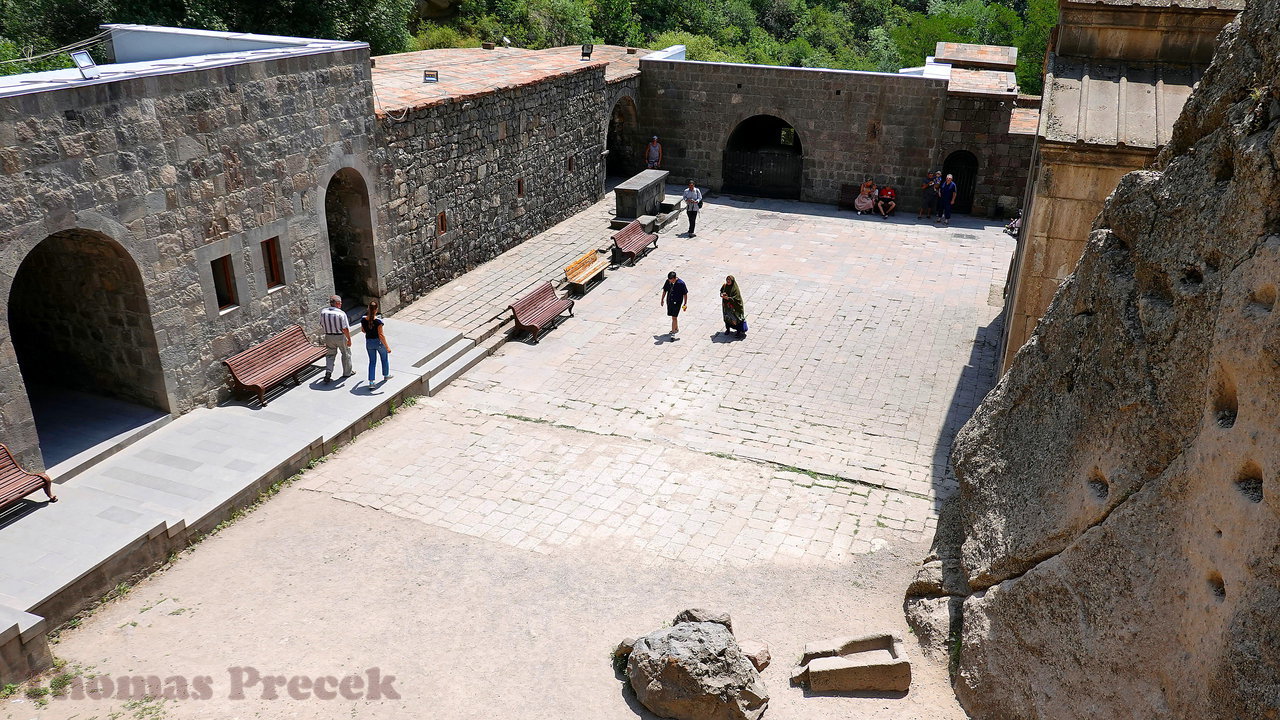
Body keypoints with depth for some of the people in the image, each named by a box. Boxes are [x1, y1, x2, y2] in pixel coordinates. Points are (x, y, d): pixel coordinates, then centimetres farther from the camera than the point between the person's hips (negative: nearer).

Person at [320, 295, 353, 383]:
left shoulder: (323, 312, -5)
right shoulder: (341, 314, -22)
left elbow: (322, 325, 7)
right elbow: (345, 329, -20)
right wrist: (349, 339, -11)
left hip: (328, 336, 4)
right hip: (340, 336, -4)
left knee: (330, 354, 17)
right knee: (346, 354, 17)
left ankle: (328, 373, 2)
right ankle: (347, 372, 31)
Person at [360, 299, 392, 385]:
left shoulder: (363, 319, -9)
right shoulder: (378, 321, -24)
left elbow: (363, 330, 6)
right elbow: (381, 335, -24)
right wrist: (387, 347, -20)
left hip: (369, 342, 4)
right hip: (379, 342, -4)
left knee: (372, 361, 15)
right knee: (384, 359, 22)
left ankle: (371, 381, 9)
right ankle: (386, 375, 40)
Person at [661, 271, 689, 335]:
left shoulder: (681, 283, -19)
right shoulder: (668, 281, -6)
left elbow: (685, 294, -10)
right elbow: (665, 290, 9)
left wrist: (685, 303, -8)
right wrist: (662, 299, 16)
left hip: (677, 302, -5)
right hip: (669, 301, 5)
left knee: (674, 317, -8)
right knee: (673, 316, 18)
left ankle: (673, 331, -2)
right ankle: (676, 328, 36)